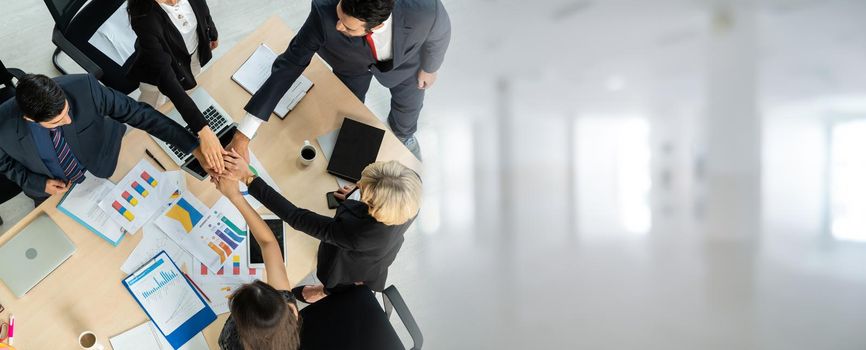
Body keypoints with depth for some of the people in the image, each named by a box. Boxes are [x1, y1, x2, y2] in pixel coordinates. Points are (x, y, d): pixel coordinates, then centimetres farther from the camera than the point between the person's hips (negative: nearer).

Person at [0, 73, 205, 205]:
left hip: (104, 171, -1)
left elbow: (137, 112, -31)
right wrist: (40, 184, -22)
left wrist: (193, 146, -33)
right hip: (54, 189, 1)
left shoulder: (84, 87, -38)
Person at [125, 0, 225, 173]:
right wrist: (203, 130, -52)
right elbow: (166, 77, -45)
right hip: (158, 67, -5)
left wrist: (212, 34, 15)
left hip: (195, 52, 5)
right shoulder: (143, 17, -43)